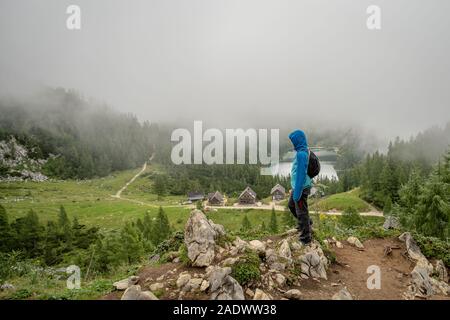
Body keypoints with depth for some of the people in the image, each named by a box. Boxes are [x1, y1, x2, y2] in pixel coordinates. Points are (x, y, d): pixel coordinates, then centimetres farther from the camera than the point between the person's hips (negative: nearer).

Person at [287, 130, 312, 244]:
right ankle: (306, 223, 42)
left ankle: (305, 238, 20)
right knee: (291, 205, 26)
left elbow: (301, 174, -26)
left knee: (301, 212, 4)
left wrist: (297, 193, -22)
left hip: (301, 188, -10)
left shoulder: (301, 154, -24)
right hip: (297, 186, 10)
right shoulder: (303, 151, 6)